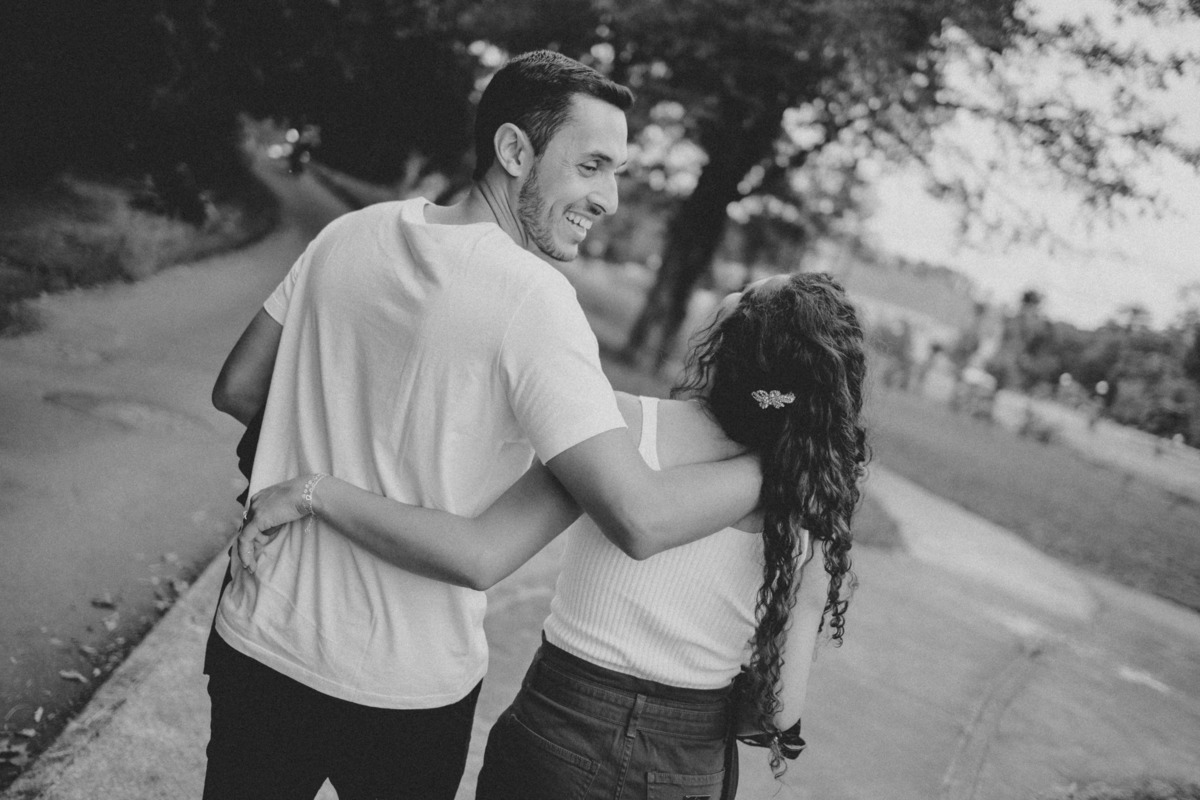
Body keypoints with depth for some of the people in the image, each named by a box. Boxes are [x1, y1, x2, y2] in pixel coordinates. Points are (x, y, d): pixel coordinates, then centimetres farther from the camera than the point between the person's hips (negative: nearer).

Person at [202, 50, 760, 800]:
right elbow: (641, 519, -26)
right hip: (404, 685, -4)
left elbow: (236, 389, 6)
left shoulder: (350, 234, -2)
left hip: (254, 642, 5)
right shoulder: (533, 299, -21)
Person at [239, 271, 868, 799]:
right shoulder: (814, 517, -9)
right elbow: (779, 709, -4)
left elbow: (479, 558, -26)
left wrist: (314, 492, -18)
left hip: (561, 746, -2)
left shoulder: (628, 424, -18)